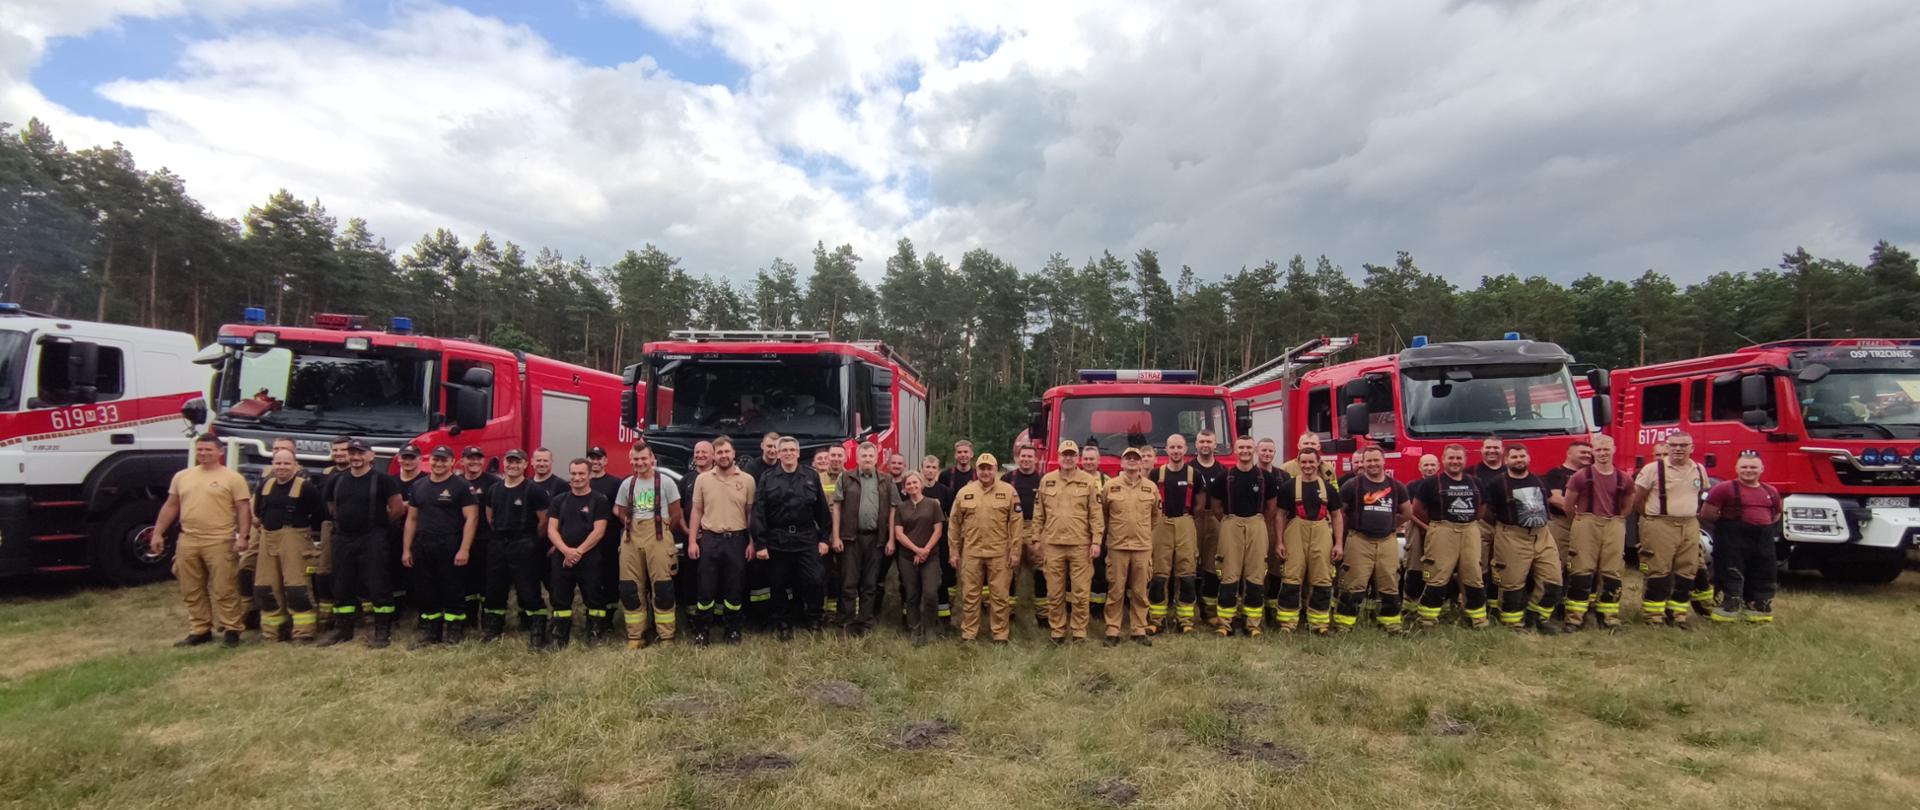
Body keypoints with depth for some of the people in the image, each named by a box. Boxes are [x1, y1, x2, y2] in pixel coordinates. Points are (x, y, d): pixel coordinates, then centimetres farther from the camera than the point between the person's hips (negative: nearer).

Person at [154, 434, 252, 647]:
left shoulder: (232, 478, -2)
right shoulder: (182, 477, 13)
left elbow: (243, 509, -6)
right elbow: (170, 506, 19)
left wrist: (242, 536, -15)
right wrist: (158, 533, 13)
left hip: (220, 542, -5)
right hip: (188, 541, 6)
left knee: (224, 589, -3)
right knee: (192, 591, 11)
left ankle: (231, 629, 4)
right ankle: (199, 631, 21)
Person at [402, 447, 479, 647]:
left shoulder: (461, 486, -5)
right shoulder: (418, 486, 12)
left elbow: (471, 518, -10)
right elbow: (412, 519, 15)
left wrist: (464, 549, -17)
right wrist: (406, 549, 9)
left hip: (450, 547, -5)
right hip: (422, 546, 6)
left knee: (452, 590, -1)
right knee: (424, 591, 11)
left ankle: (454, 631, 8)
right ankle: (430, 631, 21)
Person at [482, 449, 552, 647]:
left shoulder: (534, 490, -10)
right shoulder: (494, 489, 9)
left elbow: (544, 521, -8)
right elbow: (490, 518, 21)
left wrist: (531, 542, 2)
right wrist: (501, 535, 16)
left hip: (524, 547, -6)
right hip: (498, 546, 6)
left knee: (529, 591, -6)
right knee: (494, 588, 14)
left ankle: (537, 633, -3)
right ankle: (493, 627, 31)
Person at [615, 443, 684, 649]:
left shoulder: (665, 482, 0)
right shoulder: (627, 484, 12)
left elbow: (675, 514, 4)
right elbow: (620, 513, 20)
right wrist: (633, 528, 10)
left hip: (658, 536, -4)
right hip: (632, 537, 4)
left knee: (662, 586, -7)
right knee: (630, 588, 4)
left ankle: (666, 637, 1)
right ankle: (635, 637, 15)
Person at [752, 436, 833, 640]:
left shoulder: (812, 477, 6)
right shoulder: (767, 478, 2)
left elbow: (822, 510, 7)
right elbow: (759, 512, -2)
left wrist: (824, 538, 3)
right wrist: (760, 543, -7)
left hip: (807, 539, 1)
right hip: (777, 540, 0)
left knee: (814, 580, -6)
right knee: (780, 585, 7)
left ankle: (812, 618, 16)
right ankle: (782, 624, 22)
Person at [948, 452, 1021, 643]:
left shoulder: (1008, 491, 0)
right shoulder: (964, 492, 4)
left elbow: (1015, 523, -1)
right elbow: (954, 524, 8)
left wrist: (1014, 552, -4)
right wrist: (954, 552, 6)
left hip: (999, 553, -1)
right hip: (971, 553, 1)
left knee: (999, 595, 5)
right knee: (970, 595, 8)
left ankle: (1000, 634, 16)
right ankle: (968, 633, 20)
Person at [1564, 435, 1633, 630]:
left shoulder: (1624, 479, 5)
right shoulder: (1581, 476, -4)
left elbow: (1626, 507, 19)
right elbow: (1569, 505, 3)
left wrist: (1616, 520, 15)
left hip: (1614, 526, 3)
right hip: (1586, 525, -3)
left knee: (1611, 572, 5)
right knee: (1582, 571, -4)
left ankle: (1609, 614, 16)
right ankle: (1575, 616, -1)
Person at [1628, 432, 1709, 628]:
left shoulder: (1699, 470, 9)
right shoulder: (1653, 469, -8)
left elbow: (1701, 494, 23)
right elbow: (1638, 498, -4)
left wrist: (1690, 515, 16)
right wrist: (1652, 518, 1)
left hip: (1690, 526, 5)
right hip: (1660, 526, -5)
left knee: (1686, 573, 7)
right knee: (1658, 573, -4)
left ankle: (1678, 615, 17)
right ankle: (1654, 617, 2)